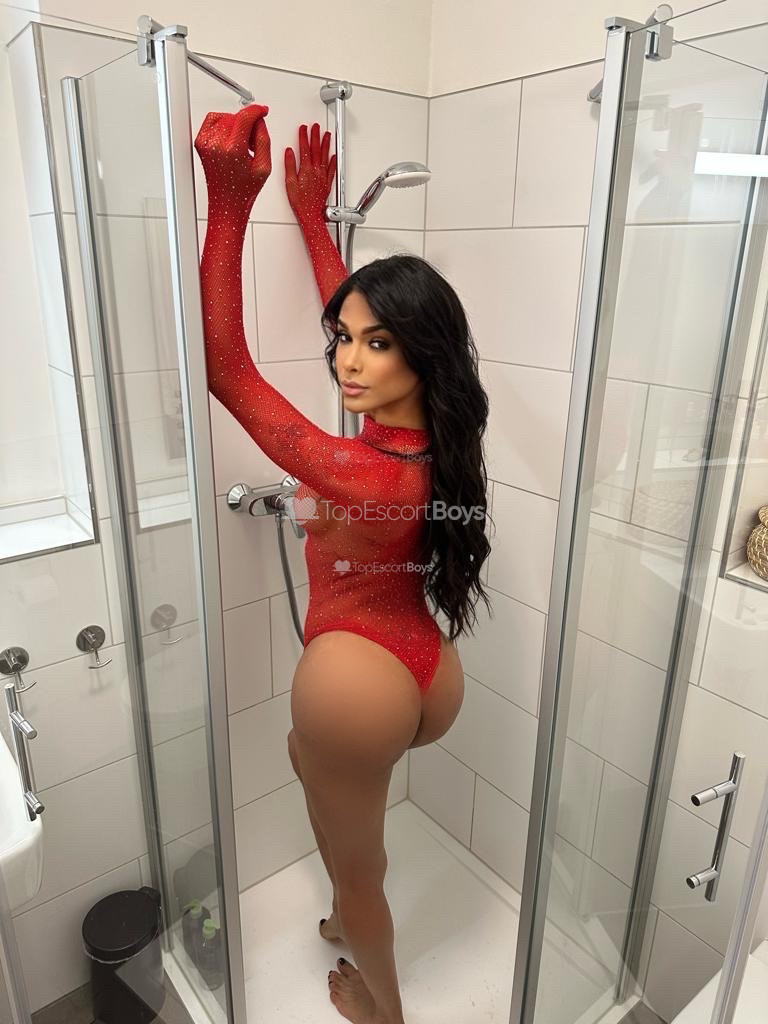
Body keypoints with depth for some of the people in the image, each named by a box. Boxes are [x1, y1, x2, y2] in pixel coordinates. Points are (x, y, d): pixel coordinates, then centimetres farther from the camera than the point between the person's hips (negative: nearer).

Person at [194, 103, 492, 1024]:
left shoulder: (364, 475, -32)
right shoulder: (435, 438, -8)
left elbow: (225, 369, -28)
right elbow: (347, 313, 6)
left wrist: (230, 206, -29)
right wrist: (311, 215, 14)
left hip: (356, 680, -8)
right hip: (427, 672, 8)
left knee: (355, 867, 20)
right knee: (308, 749, 36)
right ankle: (351, 925, 56)